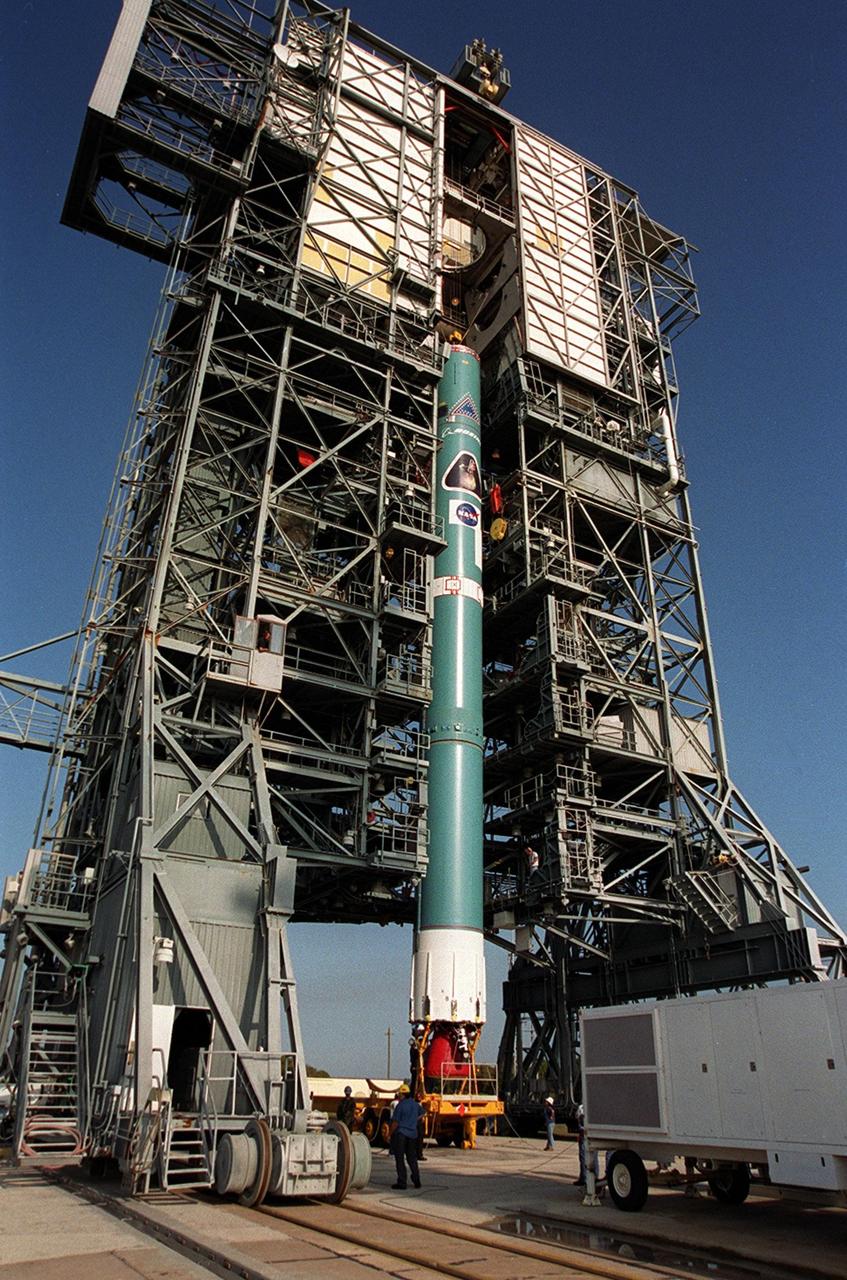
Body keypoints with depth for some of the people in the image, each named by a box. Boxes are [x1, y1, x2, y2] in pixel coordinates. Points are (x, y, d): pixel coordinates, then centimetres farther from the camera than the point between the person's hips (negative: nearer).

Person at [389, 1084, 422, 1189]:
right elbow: (421, 1113, 26)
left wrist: (391, 1134, -3)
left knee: (400, 1159, 2)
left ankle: (402, 1183, 2)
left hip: (401, 1134, -6)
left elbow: (395, 1122, -15)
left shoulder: (400, 1105, -15)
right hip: (412, 1134, 6)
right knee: (412, 1158, 17)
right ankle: (416, 1180, 18)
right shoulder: (415, 1104, 6)